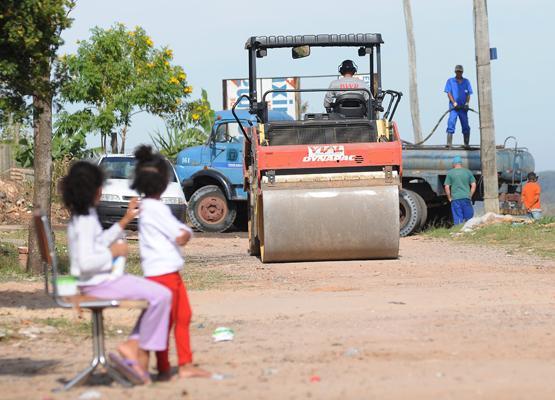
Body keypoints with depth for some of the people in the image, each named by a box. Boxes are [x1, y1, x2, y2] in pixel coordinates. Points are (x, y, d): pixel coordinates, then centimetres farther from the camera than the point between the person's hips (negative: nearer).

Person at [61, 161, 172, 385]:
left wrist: (125, 221, 23)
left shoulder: (80, 216, 13)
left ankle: (132, 346, 4)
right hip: (98, 283, -11)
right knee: (160, 296, -18)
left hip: (101, 280, 11)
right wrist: (113, 252, -14)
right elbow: (86, 262, -27)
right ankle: (141, 352, -6)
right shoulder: (86, 221, -18)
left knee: (157, 295, 14)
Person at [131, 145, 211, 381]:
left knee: (183, 316, 11)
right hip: (161, 271, -10)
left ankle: (185, 366, 15)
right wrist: (184, 232, 4)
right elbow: (180, 234, -15)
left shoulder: (151, 207, 16)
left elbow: (181, 232, 16)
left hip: (170, 271, 10)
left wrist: (185, 233, -3)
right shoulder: (155, 208, -15)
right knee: (165, 321, -4)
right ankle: (163, 369, 3)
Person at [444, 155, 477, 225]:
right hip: (466, 198, 1)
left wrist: (449, 198, 8)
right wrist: (470, 195, 12)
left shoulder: (450, 173, 3)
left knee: (457, 219, 1)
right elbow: (473, 185, 6)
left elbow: (447, 187, 0)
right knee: (468, 217, 5)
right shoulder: (468, 172, 8)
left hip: (455, 199, -1)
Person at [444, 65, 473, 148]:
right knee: (451, 123, -15)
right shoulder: (450, 81, 9)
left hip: (463, 107, 3)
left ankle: (466, 144, 9)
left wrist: (467, 103, -7)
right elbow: (449, 93, 1)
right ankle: (449, 143, -19)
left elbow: (468, 94, 10)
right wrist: (454, 103, -12)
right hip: (454, 107, -3)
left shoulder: (466, 81, 14)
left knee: (465, 126, 3)